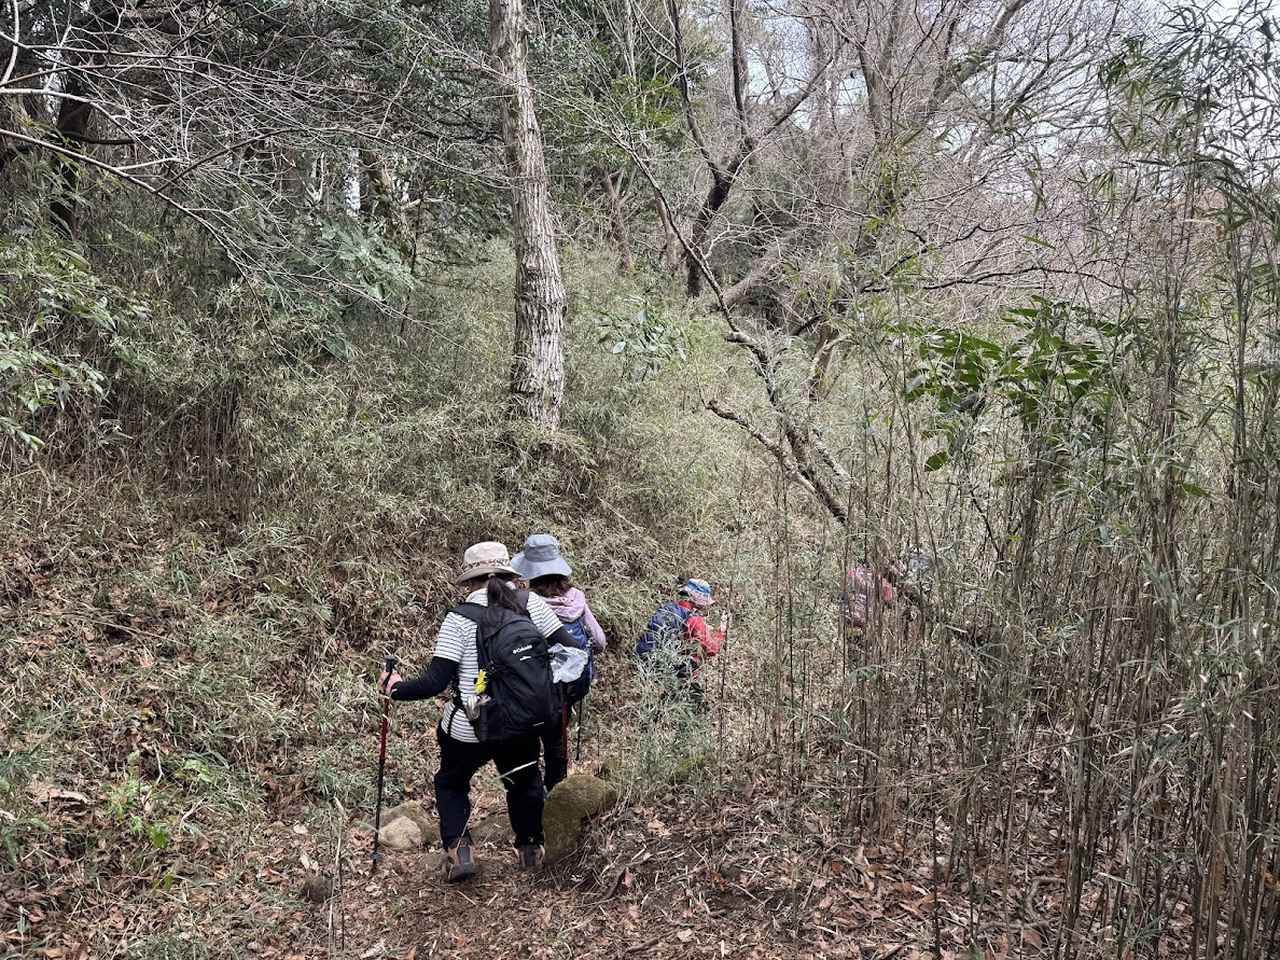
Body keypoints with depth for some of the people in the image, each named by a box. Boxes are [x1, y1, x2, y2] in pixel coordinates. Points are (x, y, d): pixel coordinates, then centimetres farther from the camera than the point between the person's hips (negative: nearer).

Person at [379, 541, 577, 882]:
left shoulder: (459, 618, -10)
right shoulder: (531, 604, -3)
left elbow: (435, 682, -12)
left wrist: (395, 688, 3)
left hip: (467, 728, -2)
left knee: (451, 783, 25)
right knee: (524, 781, 30)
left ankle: (457, 849, 9)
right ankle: (531, 849, 33)